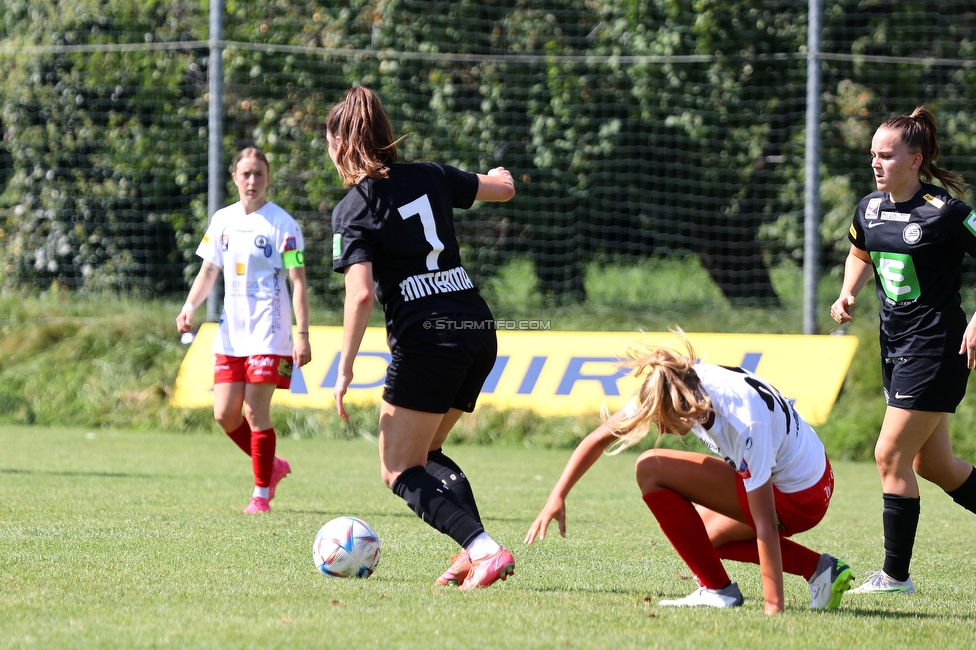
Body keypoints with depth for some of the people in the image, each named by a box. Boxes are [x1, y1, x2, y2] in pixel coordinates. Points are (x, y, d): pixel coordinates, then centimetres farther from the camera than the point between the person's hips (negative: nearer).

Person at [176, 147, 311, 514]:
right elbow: (209, 271, 17)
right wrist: (189, 307, -1)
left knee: (255, 411, -10)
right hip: (231, 330, 6)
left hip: (269, 332, -6)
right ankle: (271, 466, 23)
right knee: (225, 414, 2)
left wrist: (302, 336, -16)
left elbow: (298, 283, -9)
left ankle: (262, 493, 0)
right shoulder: (222, 221, 10)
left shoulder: (283, 225, -7)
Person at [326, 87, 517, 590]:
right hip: (479, 330, 7)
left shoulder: (353, 209, -6)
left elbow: (361, 293, -16)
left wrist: (345, 369, -10)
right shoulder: (430, 177, 10)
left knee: (400, 471, 1)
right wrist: (500, 176, 50)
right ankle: (475, 550, 3)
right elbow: (503, 189, 25)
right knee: (424, 453, 22)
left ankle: (483, 549, -19)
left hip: (427, 339, -7)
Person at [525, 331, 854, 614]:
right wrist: (557, 496, -8)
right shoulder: (673, 388, -14)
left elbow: (765, 526, -34)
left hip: (796, 499, -8)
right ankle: (820, 570, 14)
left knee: (651, 469, -14)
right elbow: (602, 436, -2)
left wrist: (774, 608, -35)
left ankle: (717, 590, -6)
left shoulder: (743, 423, -34)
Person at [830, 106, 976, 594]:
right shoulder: (870, 208, 5)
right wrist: (847, 296, 8)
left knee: (891, 455, -9)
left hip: (935, 347, -8)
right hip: (896, 345, 8)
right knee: (932, 463, 13)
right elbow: (860, 255, 26)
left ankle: (896, 576, -1)